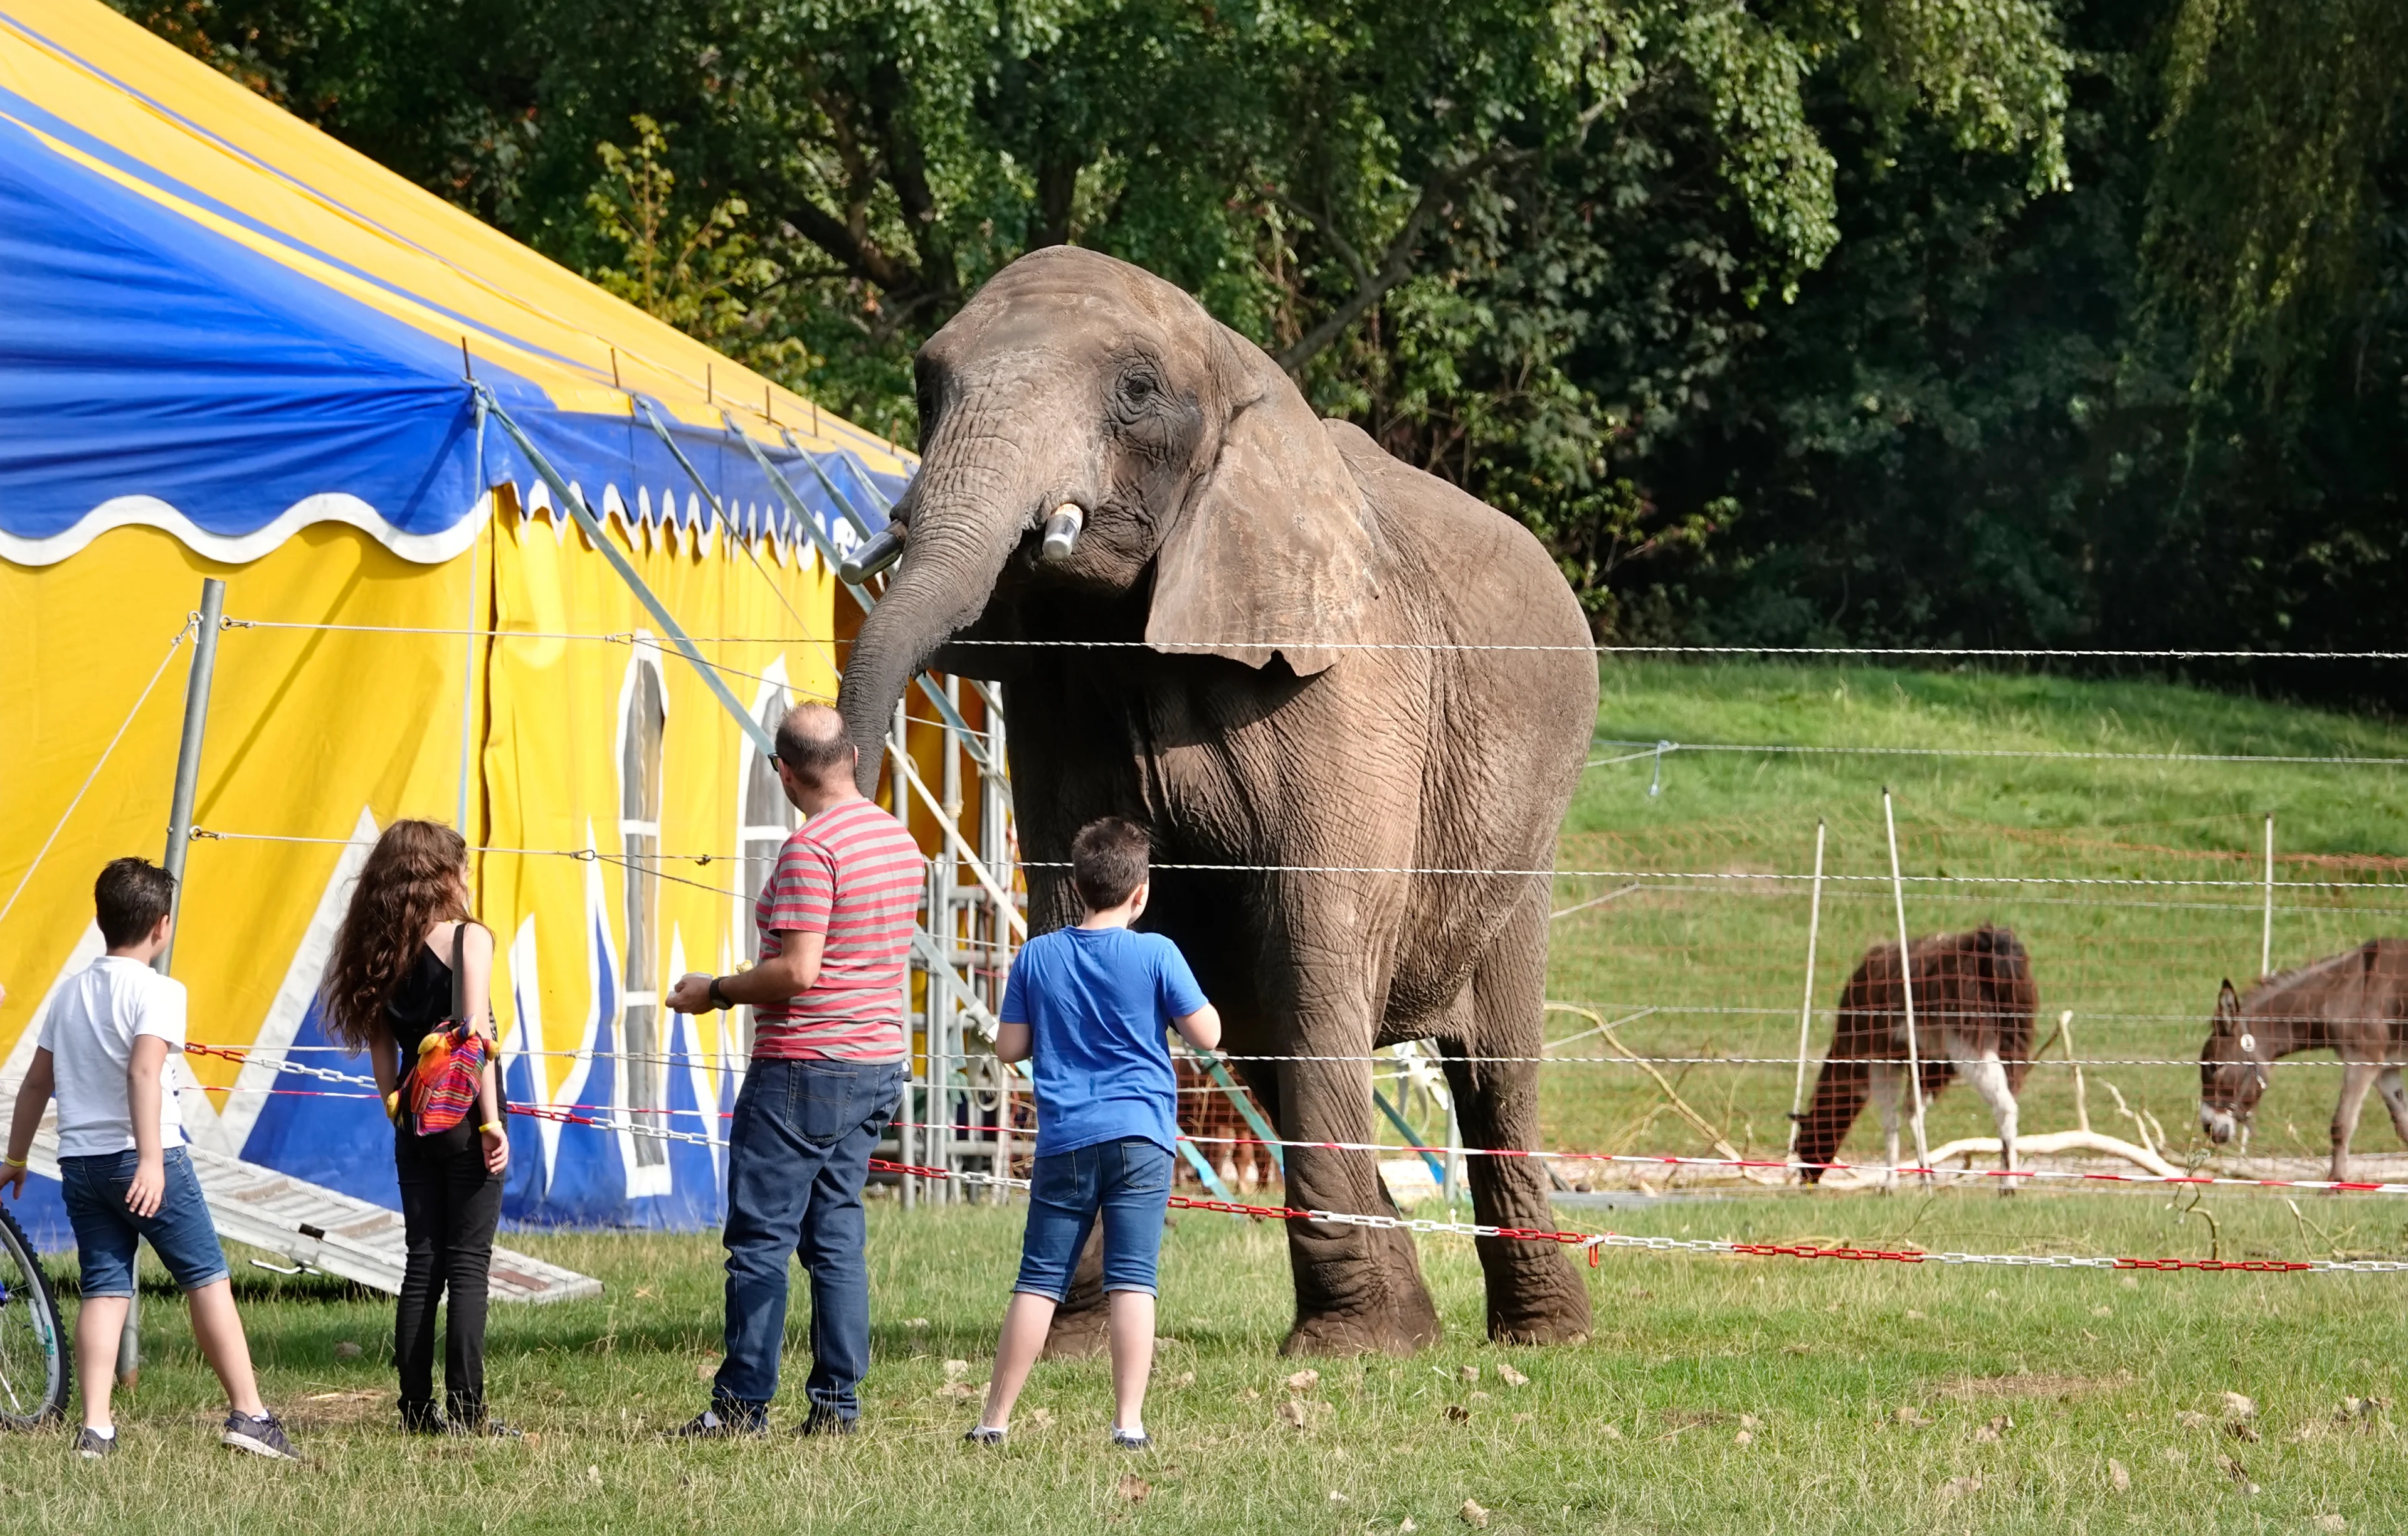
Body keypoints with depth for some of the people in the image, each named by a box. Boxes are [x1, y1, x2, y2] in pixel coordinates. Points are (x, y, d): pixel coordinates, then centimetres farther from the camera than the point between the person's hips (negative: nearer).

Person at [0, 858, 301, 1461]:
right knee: (207, 1277, 2)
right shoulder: (156, 991, -8)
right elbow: (144, 1072, -22)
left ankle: (96, 1428, -5)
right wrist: (152, 1161, -28)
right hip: (141, 1159, -6)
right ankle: (248, 1413, -1)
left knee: (104, 1288, 6)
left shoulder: (70, 992, 13)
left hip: (80, 1161, 6)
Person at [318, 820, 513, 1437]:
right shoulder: (468, 938, -7)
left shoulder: (384, 950, 7)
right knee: (469, 1264, -4)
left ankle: (417, 1408, 8)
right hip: (464, 1115, -5)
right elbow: (476, 1035, -13)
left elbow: (380, 1041, 7)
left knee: (422, 1264, 10)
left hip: (414, 1124, 5)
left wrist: (396, 1108, 12)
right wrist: (491, 1119, -13)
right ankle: (465, 1409, -8)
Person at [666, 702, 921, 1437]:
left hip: (803, 1068, -9)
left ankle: (743, 1403, -4)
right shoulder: (900, 840, 11)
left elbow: (798, 971, -22)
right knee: (837, 1236, 10)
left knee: (760, 1238, -4)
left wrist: (717, 991, -7)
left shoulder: (811, 847, -17)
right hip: (877, 1063, 9)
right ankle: (837, 1401, 7)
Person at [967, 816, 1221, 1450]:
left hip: (1065, 1141, 2)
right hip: (1139, 1136, -2)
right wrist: (1178, 1006, 19)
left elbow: (1009, 1047, 7)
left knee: (1039, 1280, 6)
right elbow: (1207, 1035, 0)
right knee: (1132, 1281, -3)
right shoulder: (1155, 954, -4)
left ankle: (995, 1418, 7)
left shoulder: (1037, 957, 4)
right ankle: (1128, 1421, -9)